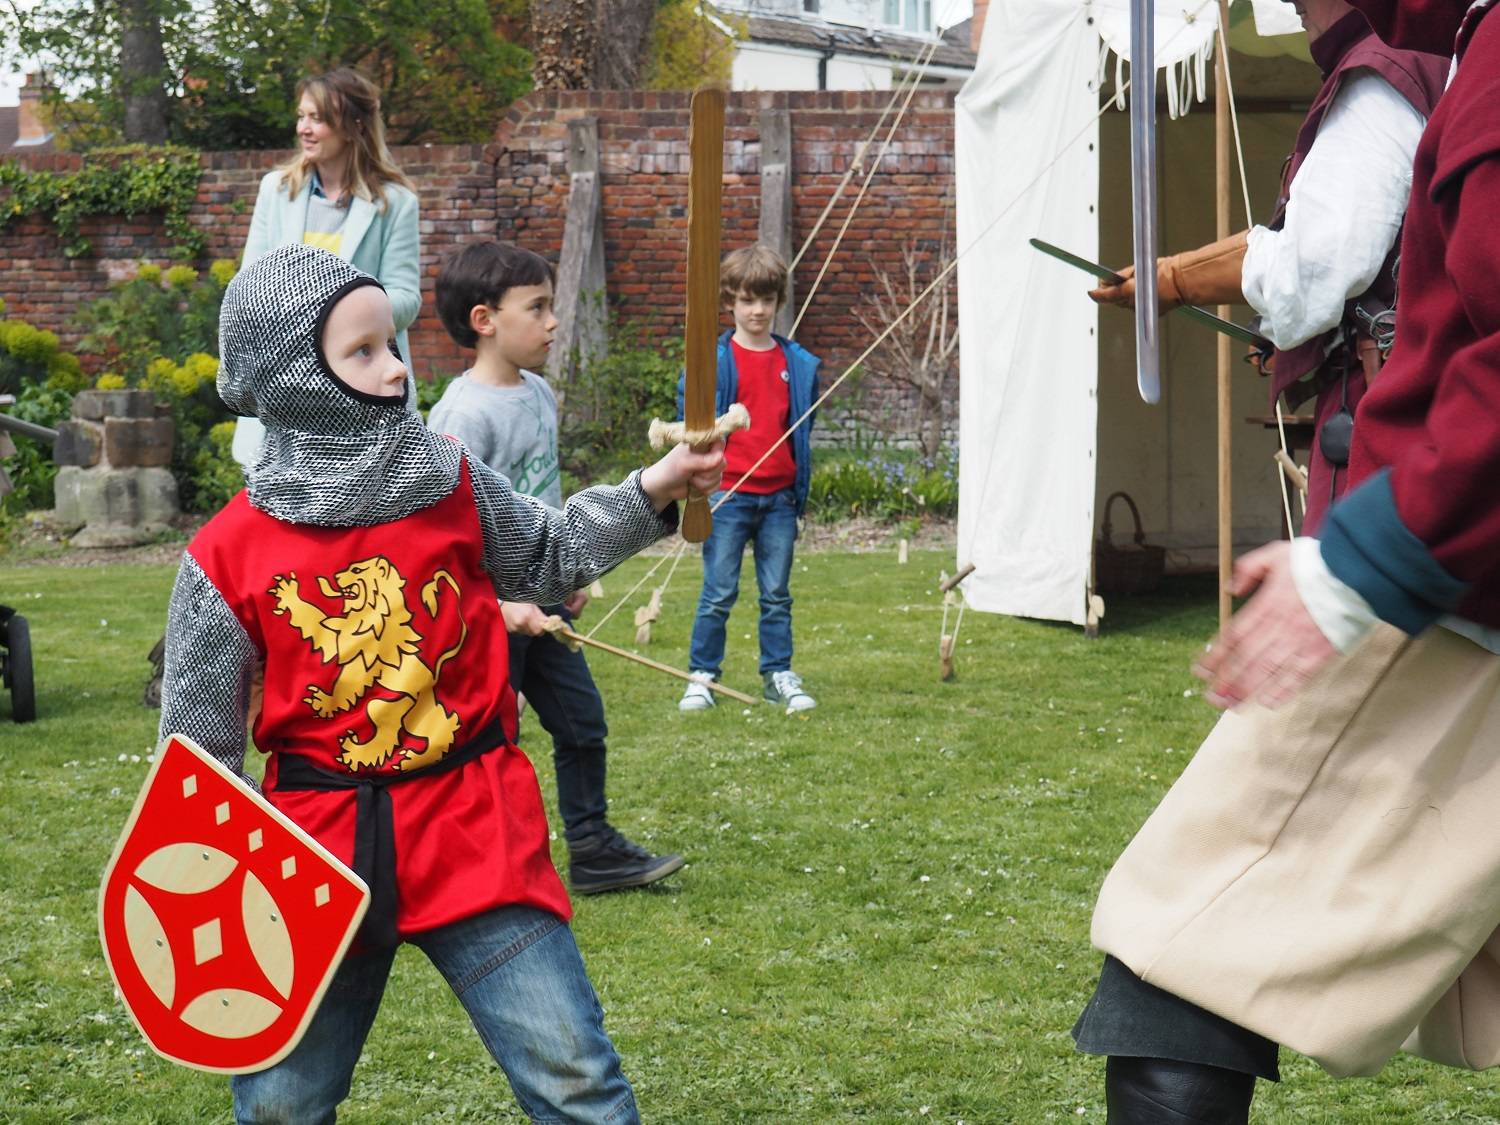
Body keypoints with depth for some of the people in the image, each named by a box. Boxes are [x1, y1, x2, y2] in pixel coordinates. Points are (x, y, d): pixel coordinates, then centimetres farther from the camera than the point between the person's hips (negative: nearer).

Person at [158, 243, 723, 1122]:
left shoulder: (453, 485, -1)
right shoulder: (228, 557, -7)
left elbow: (547, 557, 19)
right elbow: (199, 745, -1)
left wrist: (650, 493, 6)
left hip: (478, 836, 1)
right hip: (319, 851, 0)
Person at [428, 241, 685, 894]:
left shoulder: (539, 394, 8)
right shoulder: (464, 413, -19)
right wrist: (501, 603, -28)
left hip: (540, 600, 9)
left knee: (583, 724, 15)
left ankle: (594, 851, 28)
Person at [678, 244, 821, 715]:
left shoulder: (799, 363, 7)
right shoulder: (713, 360, -4)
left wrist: (800, 490, 12)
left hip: (779, 498, 3)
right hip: (728, 495, -3)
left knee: (777, 595, 9)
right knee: (718, 594, 1)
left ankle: (780, 676, 18)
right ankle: (702, 676, 10)